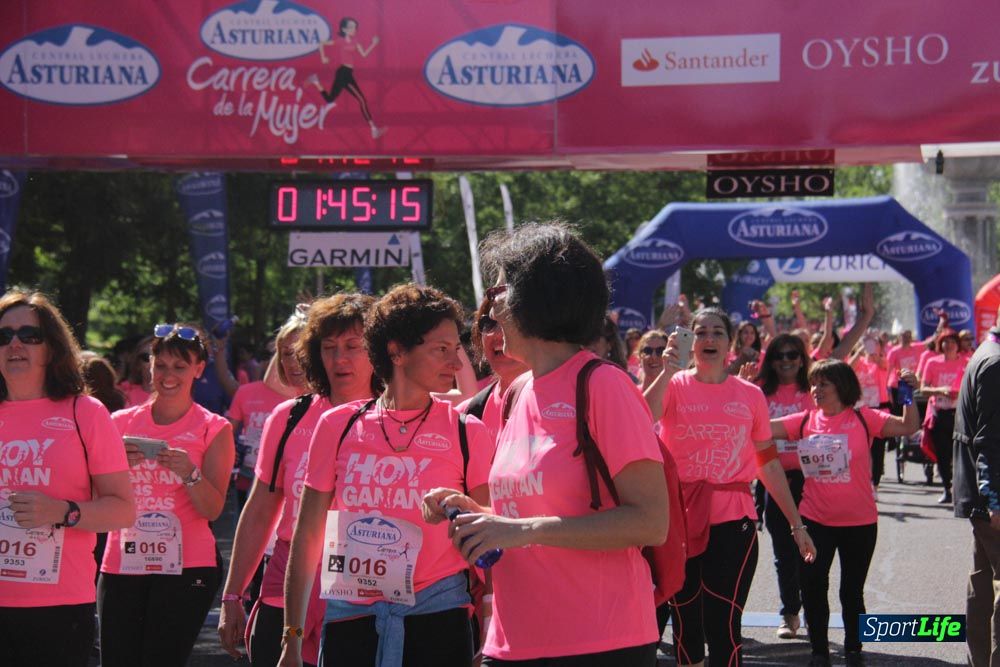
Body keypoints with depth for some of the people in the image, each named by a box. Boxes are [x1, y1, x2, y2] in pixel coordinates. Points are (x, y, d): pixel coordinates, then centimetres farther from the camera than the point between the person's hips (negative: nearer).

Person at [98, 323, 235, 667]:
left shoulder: (213, 429, 3)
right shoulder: (122, 423, 11)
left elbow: (212, 510, -4)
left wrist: (189, 473, -22)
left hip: (185, 566, -3)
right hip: (121, 564, 3)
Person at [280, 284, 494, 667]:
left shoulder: (466, 431, 1)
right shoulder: (337, 426, 4)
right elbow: (308, 536, 9)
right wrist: (292, 636, 7)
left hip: (435, 619, -1)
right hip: (348, 619, 1)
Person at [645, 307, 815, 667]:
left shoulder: (751, 395, 7)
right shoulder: (673, 386, 1)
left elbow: (768, 462, 13)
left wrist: (796, 523, 13)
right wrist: (668, 371, -31)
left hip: (732, 519, 0)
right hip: (680, 516, 0)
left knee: (724, 626, -11)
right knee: (686, 626, 9)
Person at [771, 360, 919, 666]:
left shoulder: (863, 418, -7)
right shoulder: (805, 421, -1)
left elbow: (908, 427, -10)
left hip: (859, 522, -2)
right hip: (815, 520, 2)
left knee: (852, 590, 11)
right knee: (812, 587, 2)